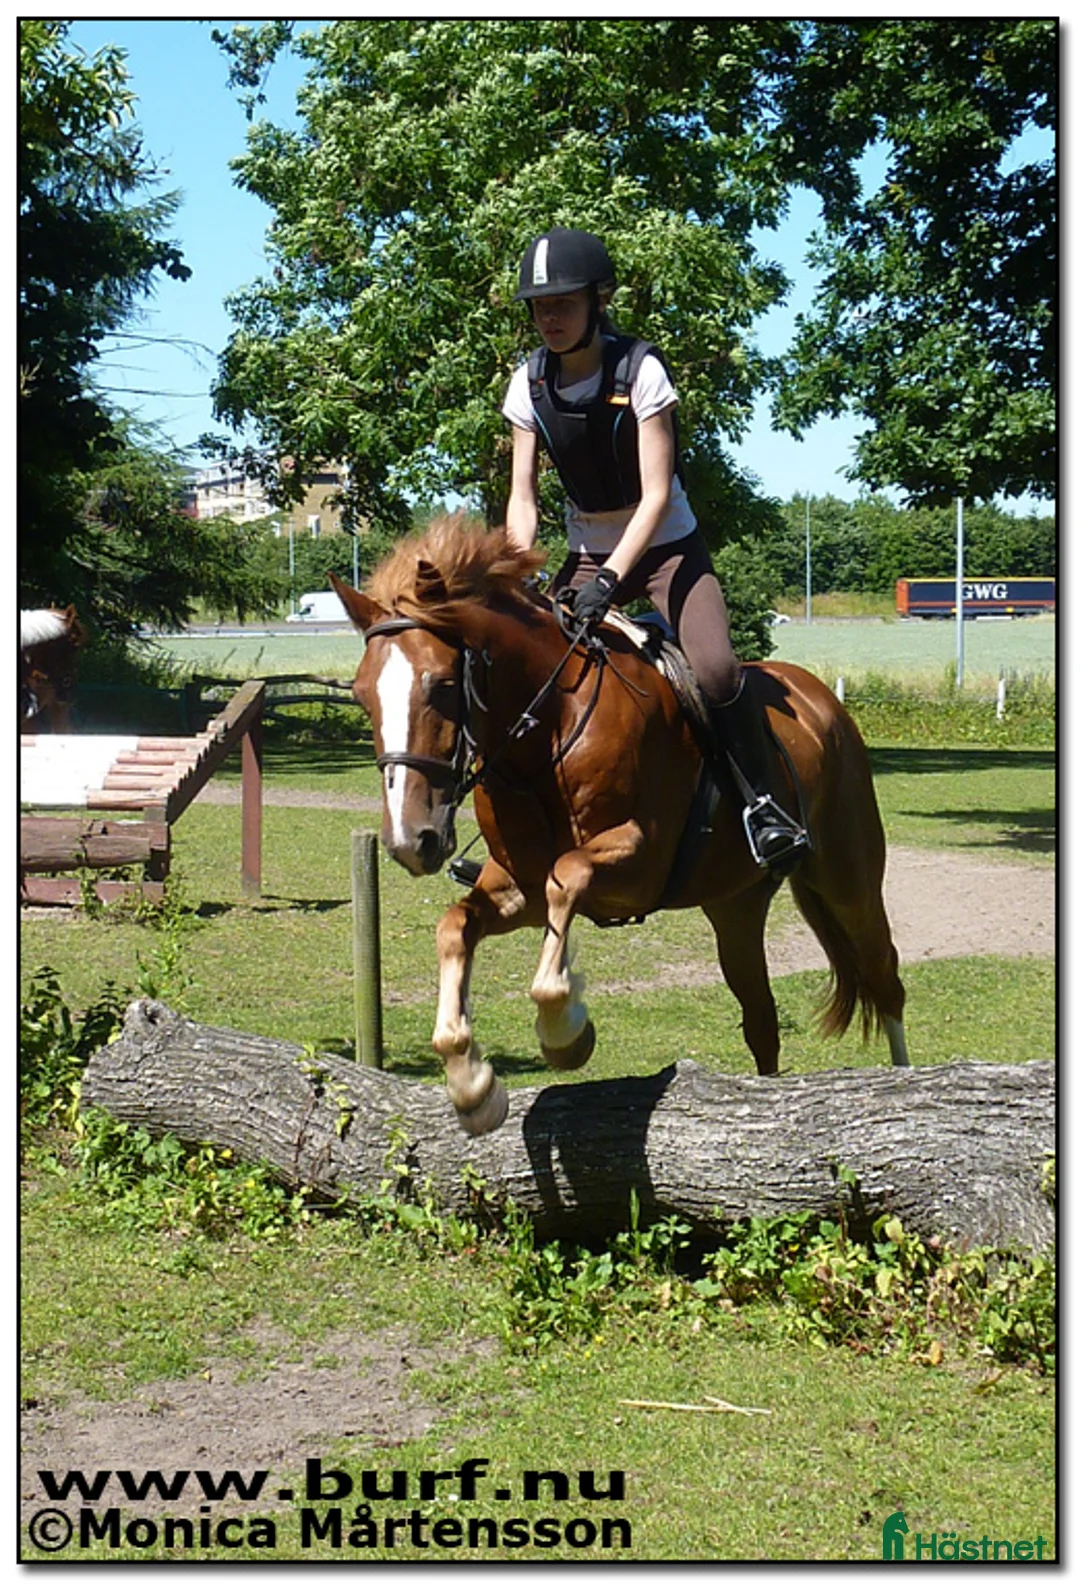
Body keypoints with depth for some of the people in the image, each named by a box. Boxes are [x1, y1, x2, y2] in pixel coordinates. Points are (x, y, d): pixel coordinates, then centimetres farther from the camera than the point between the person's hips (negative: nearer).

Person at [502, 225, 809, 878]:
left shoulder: (640, 371, -18)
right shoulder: (530, 386, -5)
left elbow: (656, 496, -22)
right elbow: (522, 498, -5)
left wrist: (609, 579, -34)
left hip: (667, 546, -5)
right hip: (588, 552, 5)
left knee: (716, 670, -27)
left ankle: (763, 801, -9)